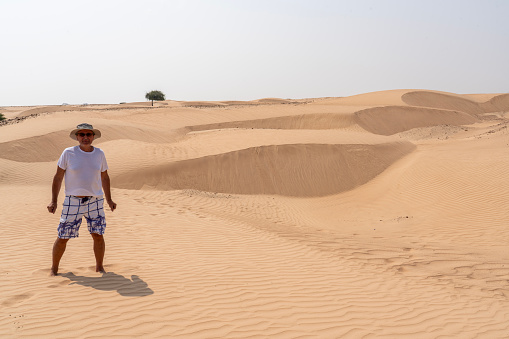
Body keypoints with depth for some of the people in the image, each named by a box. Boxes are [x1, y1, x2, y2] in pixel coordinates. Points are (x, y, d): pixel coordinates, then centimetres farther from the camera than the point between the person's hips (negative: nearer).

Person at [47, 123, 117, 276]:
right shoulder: (68, 153, -5)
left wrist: (109, 200, 15)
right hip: (72, 202, -2)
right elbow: (58, 177, 0)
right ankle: (54, 269, 21)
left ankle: (99, 267, 20)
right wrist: (53, 201, -3)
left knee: (98, 235, 0)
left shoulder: (99, 154, 4)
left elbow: (104, 177, 15)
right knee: (63, 237, 2)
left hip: (95, 201, 2)